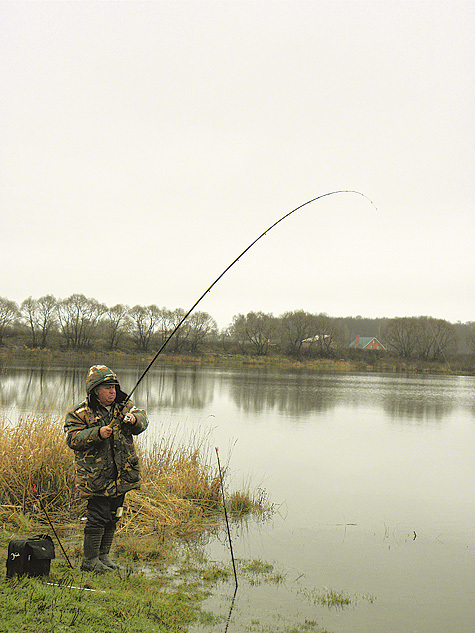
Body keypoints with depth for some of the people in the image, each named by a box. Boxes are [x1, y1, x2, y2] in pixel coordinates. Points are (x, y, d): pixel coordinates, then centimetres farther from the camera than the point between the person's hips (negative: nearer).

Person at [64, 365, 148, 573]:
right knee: (98, 517, -6)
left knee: (112, 517, 14)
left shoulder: (124, 406, 9)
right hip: (96, 477, -6)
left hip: (121, 476, 6)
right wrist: (97, 434, -26)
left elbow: (142, 420, 1)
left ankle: (103, 556, 28)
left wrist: (134, 419, -22)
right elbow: (72, 439, -13)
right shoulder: (80, 413, -6)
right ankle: (90, 560, 9)